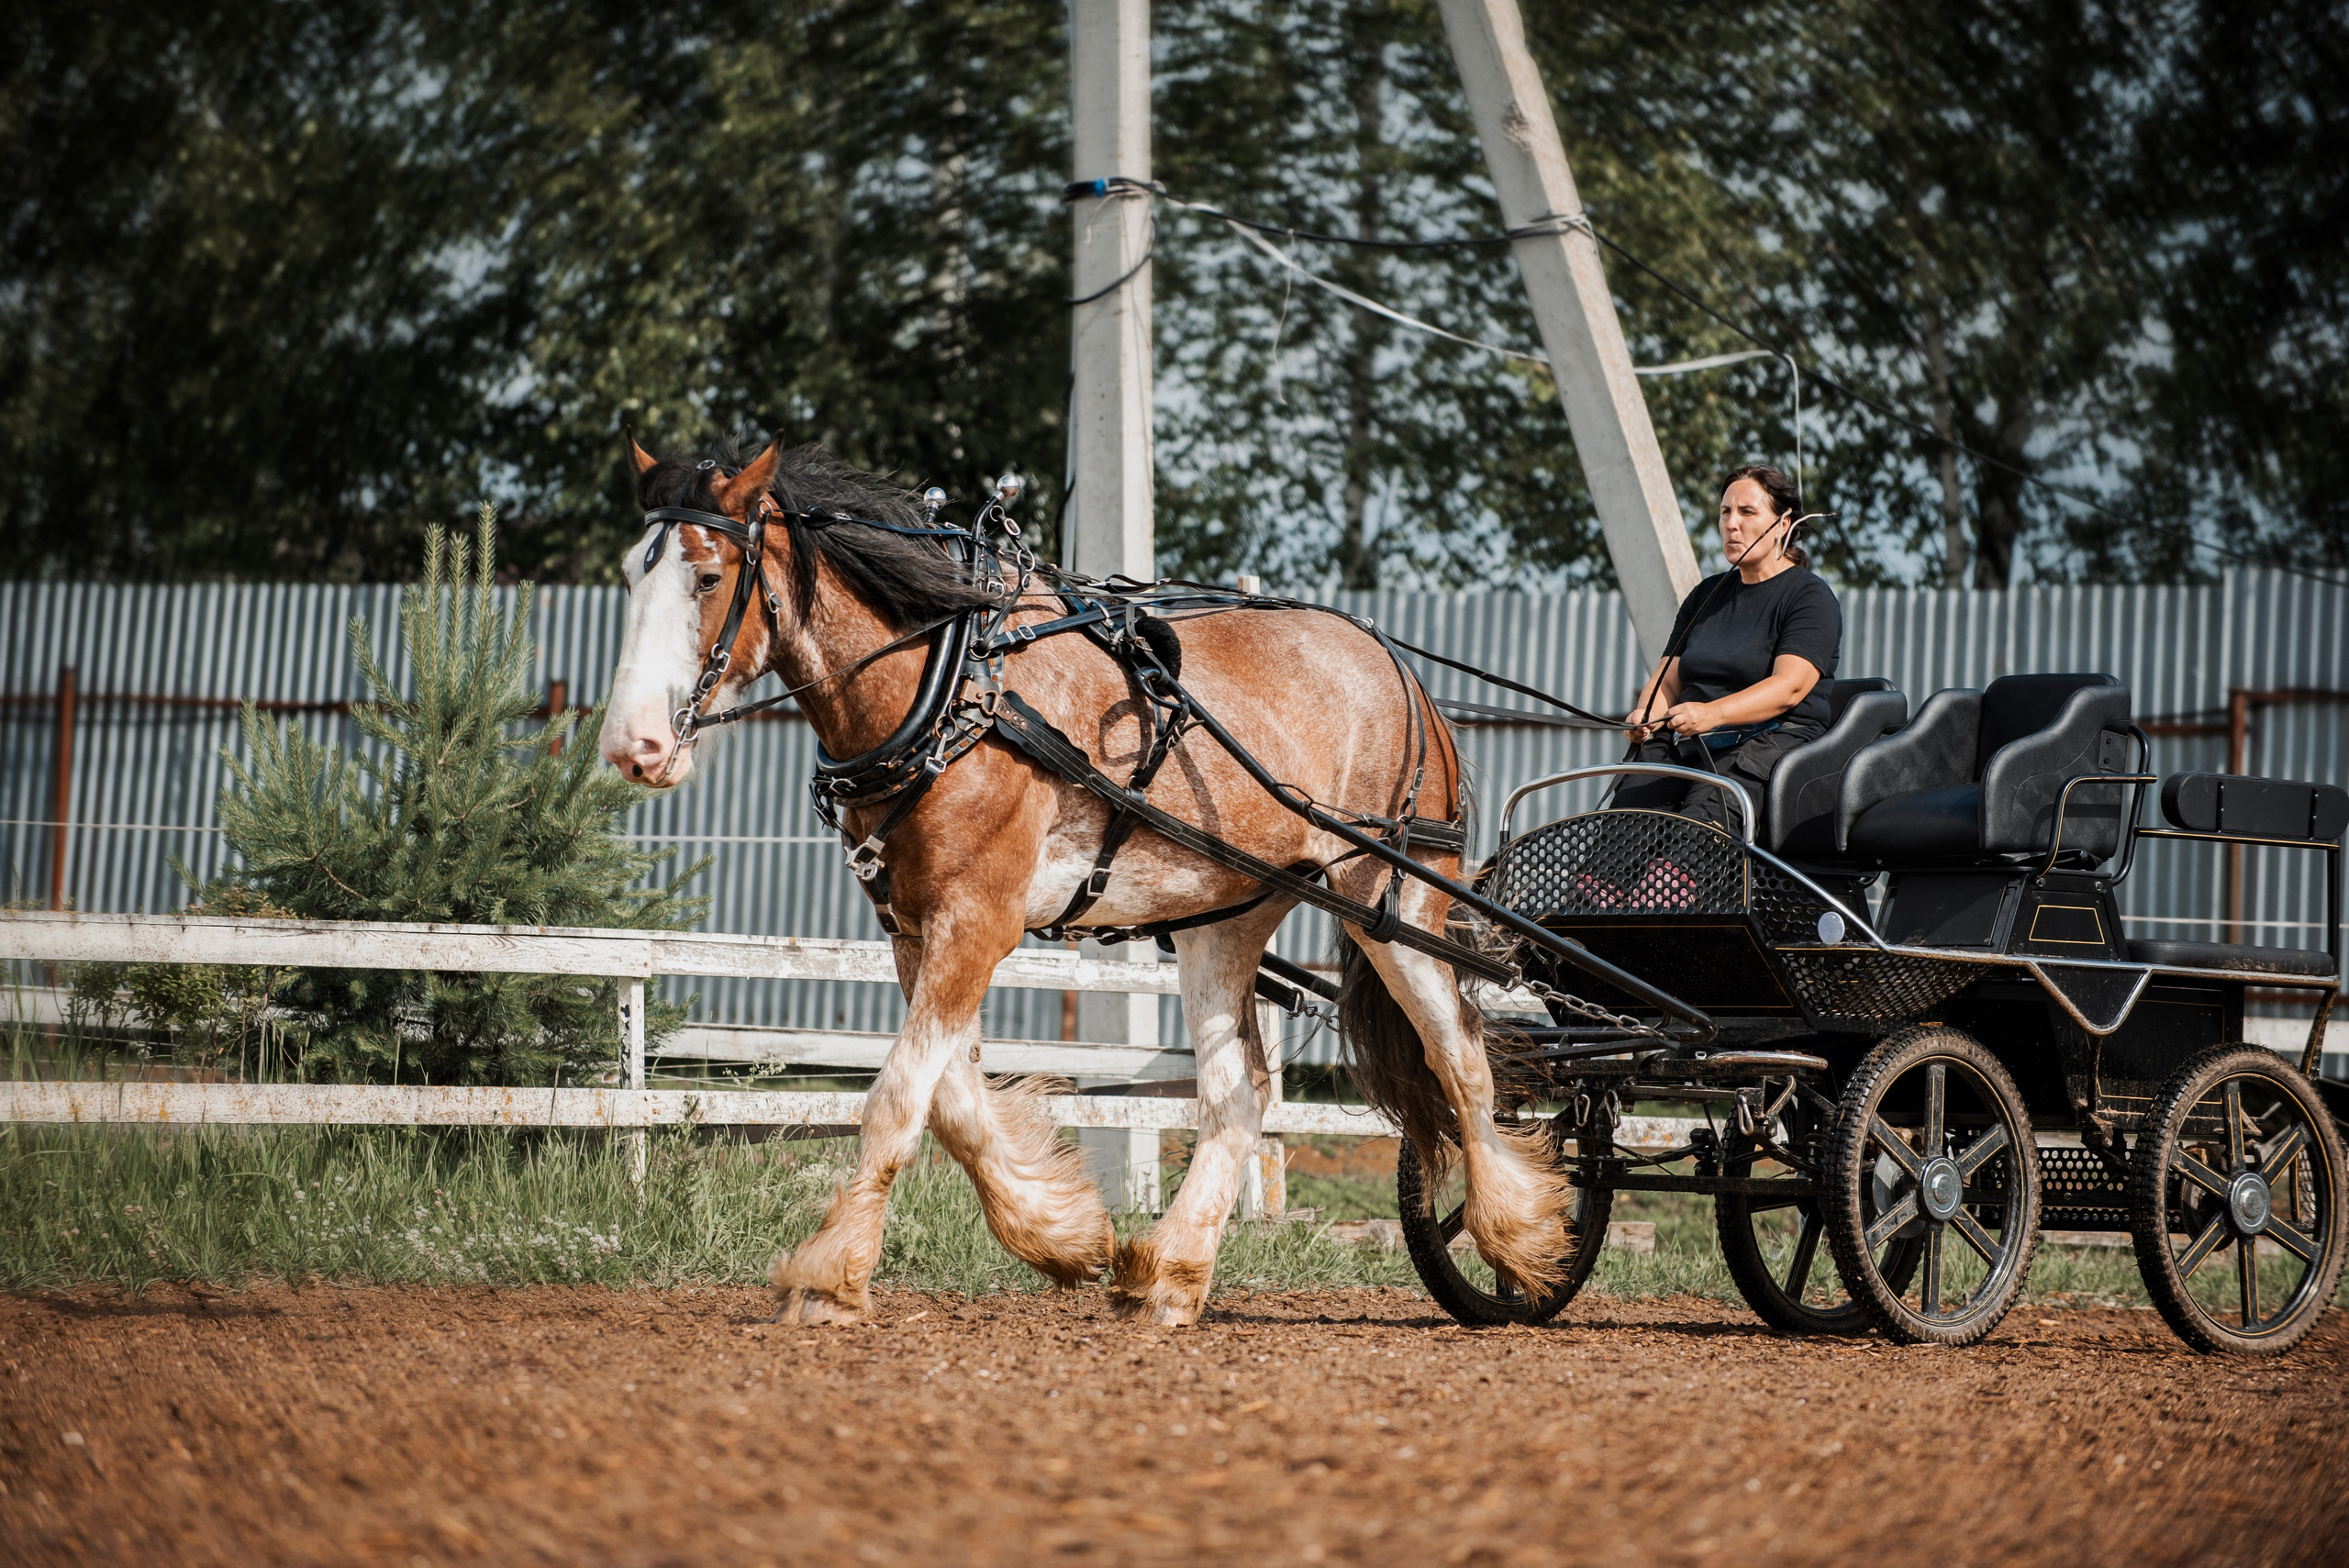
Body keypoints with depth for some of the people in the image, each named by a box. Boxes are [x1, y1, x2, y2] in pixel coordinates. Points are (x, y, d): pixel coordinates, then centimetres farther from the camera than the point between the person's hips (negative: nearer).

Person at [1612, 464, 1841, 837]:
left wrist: (1711, 714, -28)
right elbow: (1668, 678, 20)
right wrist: (1647, 715, -5)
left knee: (1699, 820, -36)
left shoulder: (1811, 597, 3)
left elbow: (1788, 688, -13)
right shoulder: (1707, 595, 25)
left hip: (1776, 740, -5)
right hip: (1690, 743, 5)